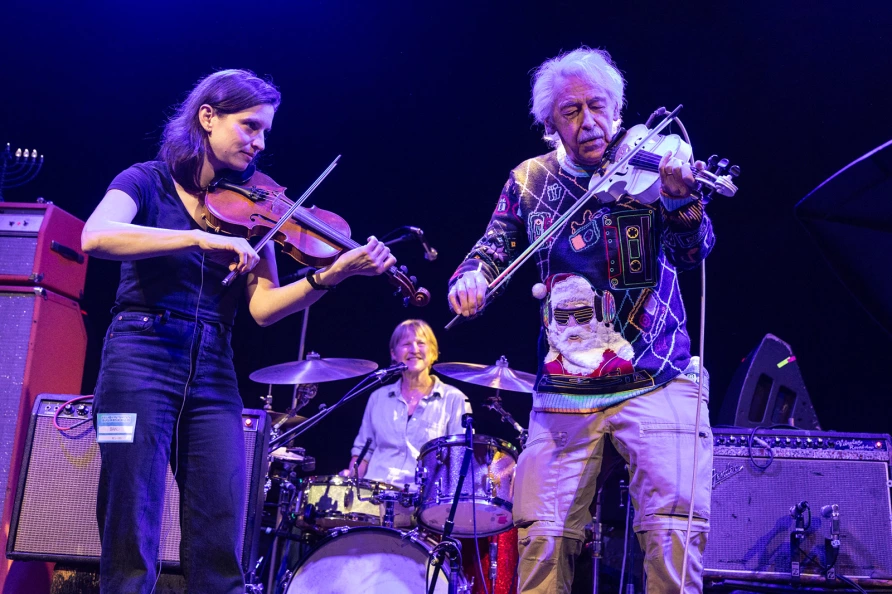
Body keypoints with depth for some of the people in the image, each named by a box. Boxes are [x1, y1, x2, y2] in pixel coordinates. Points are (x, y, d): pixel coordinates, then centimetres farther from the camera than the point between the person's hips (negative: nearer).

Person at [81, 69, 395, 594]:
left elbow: (264, 306, 3)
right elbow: (95, 237, -18)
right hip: (142, 359, -3)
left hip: (213, 375, 4)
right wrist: (200, 238, -25)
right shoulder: (148, 182, 3)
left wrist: (334, 273, -12)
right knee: (131, 545, -4)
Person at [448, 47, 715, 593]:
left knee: (675, 526, -17)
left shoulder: (648, 164, 0)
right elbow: (493, 251, 10)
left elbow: (693, 251, -12)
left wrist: (680, 198, -34)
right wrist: (471, 278, -14)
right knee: (542, 537, -5)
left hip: (656, 382, -2)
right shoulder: (530, 181, 8)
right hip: (563, 393, 2)